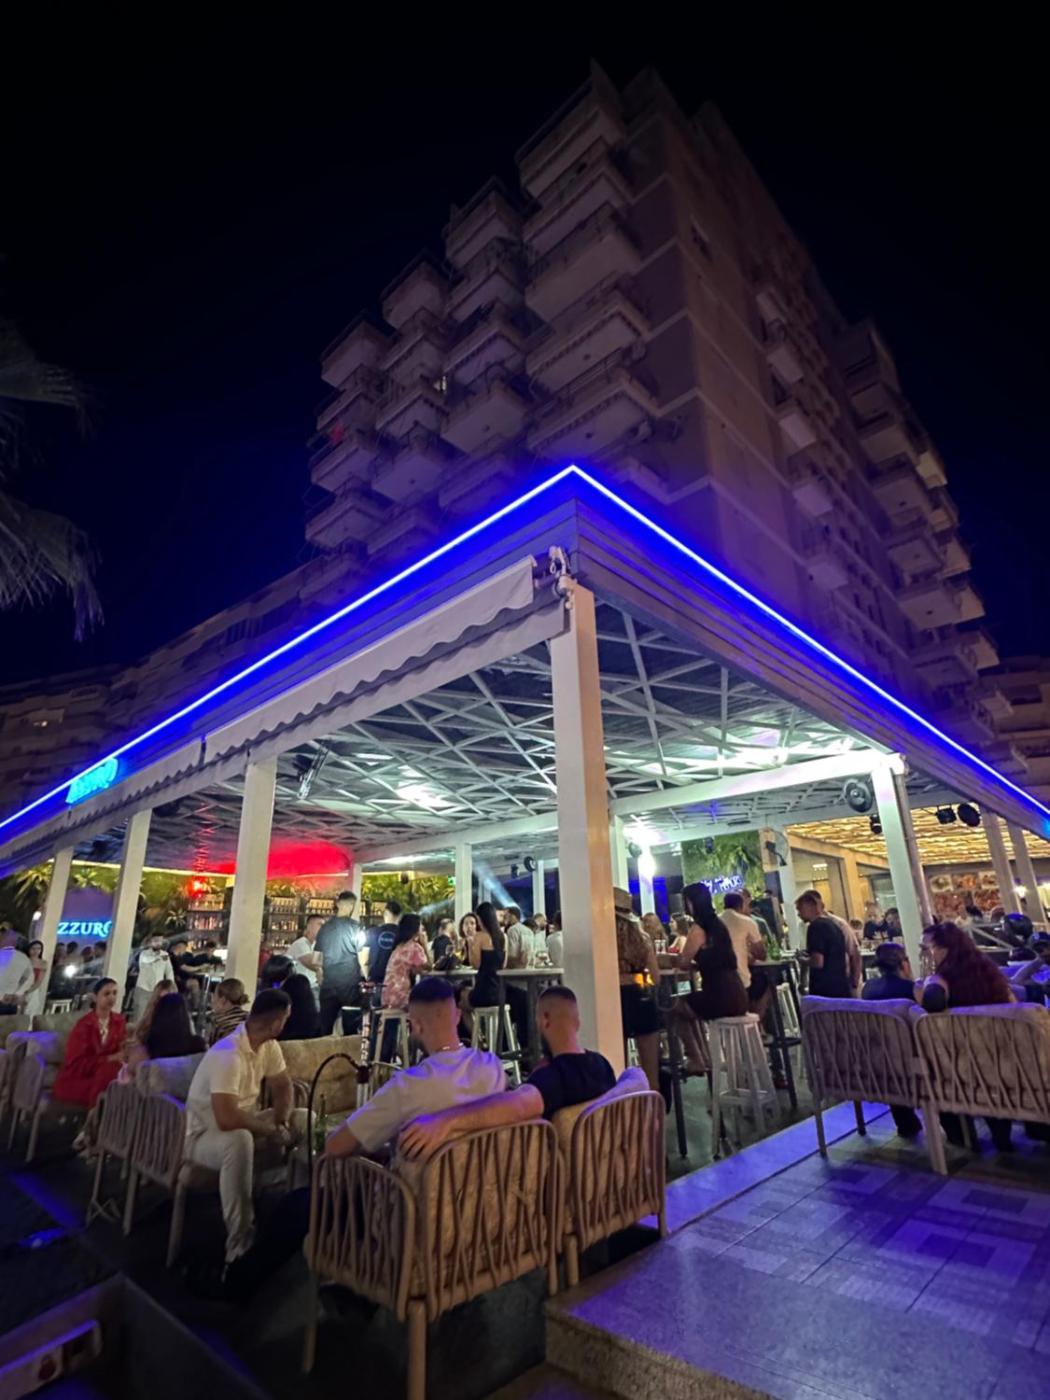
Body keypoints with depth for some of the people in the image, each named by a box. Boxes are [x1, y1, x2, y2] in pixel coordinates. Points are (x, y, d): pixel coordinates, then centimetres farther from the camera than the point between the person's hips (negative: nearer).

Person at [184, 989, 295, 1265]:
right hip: (203, 1136, -8)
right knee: (239, 1140, -39)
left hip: (243, 1126, 8)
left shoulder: (268, 1046, -6)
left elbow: (282, 1086, 4)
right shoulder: (228, 1055, -33)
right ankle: (239, 1239, -26)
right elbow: (227, 1119, -39)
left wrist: (280, 1121, -15)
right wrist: (270, 1129, -24)